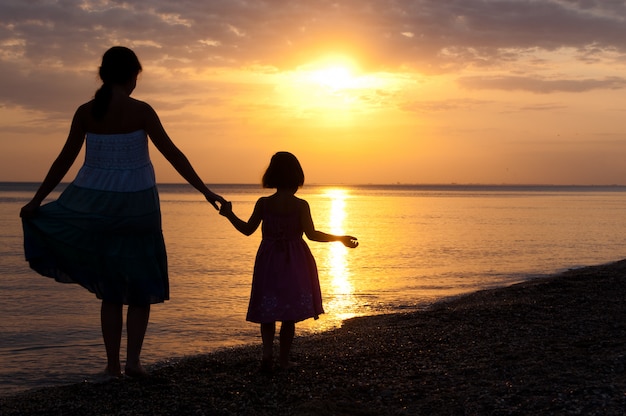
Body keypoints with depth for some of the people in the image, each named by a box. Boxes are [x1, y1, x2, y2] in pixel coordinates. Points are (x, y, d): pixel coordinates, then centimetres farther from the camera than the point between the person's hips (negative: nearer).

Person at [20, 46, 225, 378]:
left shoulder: (85, 112, -1)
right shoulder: (140, 111, -10)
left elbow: (64, 160, 2)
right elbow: (173, 155, -10)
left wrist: (36, 200, 12)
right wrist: (205, 191, -4)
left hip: (96, 203, 3)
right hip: (135, 205, -3)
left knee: (111, 288, 15)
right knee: (142, 286, 12)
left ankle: (113, 363, 13)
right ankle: (133, 360, 3)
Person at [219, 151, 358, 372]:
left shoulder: (263, 203, -4)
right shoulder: (300, 205, -9)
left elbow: (247, 229, 1)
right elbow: (312, 234, -14)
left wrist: (229, 214, 15)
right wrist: (340, 238, -5)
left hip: (269, 262, 1)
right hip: (294, 264, -1)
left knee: (267, 311, 11)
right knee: (290, 314, 9)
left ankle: (267, 351, -8)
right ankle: (283, 358, 13)